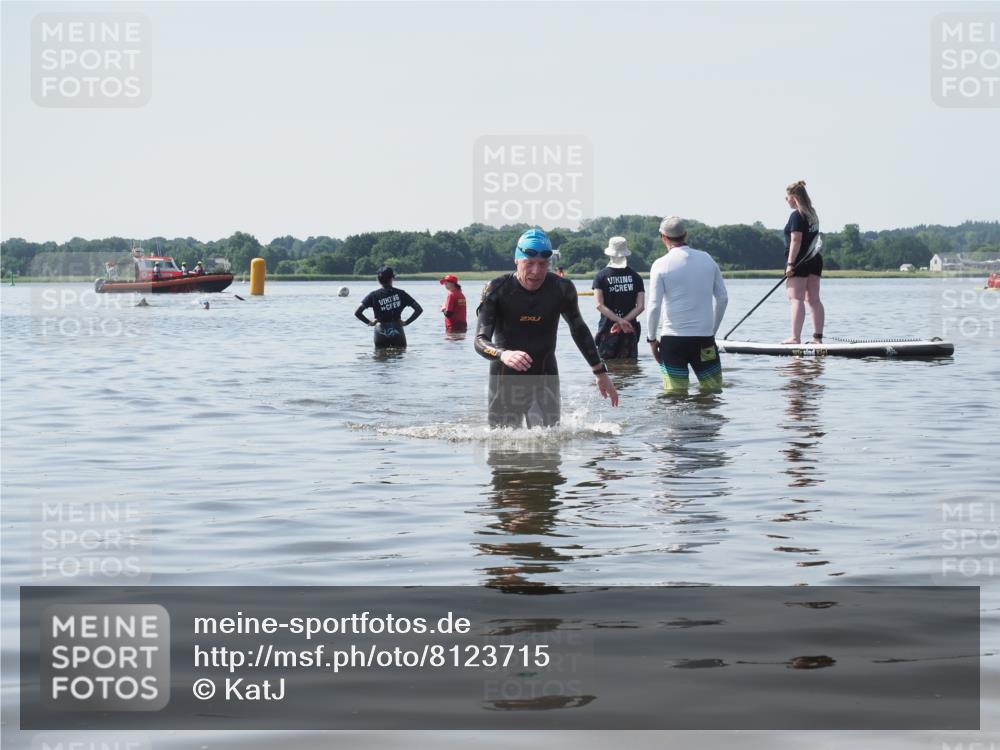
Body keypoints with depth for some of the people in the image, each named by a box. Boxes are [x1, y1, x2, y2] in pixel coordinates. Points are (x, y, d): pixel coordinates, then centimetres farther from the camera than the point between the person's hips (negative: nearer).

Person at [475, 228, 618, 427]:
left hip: (545, 379, 1)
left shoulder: (562, 289, -7)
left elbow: (579, 329, 10)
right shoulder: (497, 290, -14)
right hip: (506, 380, -1)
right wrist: (503, 355, -44)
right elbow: (480, 340, -21)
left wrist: (601, 373, 14)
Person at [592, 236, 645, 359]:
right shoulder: (635, 277, 3)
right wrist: (624, 321, -11)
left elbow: (599, 305, -11)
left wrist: (619, 321, -13)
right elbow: (641, 307, -5)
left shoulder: (601, 276, -2)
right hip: (630, 331, 2)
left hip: (607, 330, -2)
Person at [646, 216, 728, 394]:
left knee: (675, 393, 1)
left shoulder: (661, 265, -5)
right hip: (704, 337, 2)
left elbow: (654, 306, -10)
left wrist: (652, 338, 2)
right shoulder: (707, 259, 5)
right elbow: (723, 298, 6)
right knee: (713, 390, 9)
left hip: (672, 339, -2)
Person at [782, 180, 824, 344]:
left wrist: (790, 264, -19)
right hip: (815, 260, 9)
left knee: (796, 299, -9)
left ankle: (795, 337, -14)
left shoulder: (796, 215, -12)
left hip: (800, 262, -9)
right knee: (814, 299, 8)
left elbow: (796, 240, -18)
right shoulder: (812, 214, 14)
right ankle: (818, 337, 8)